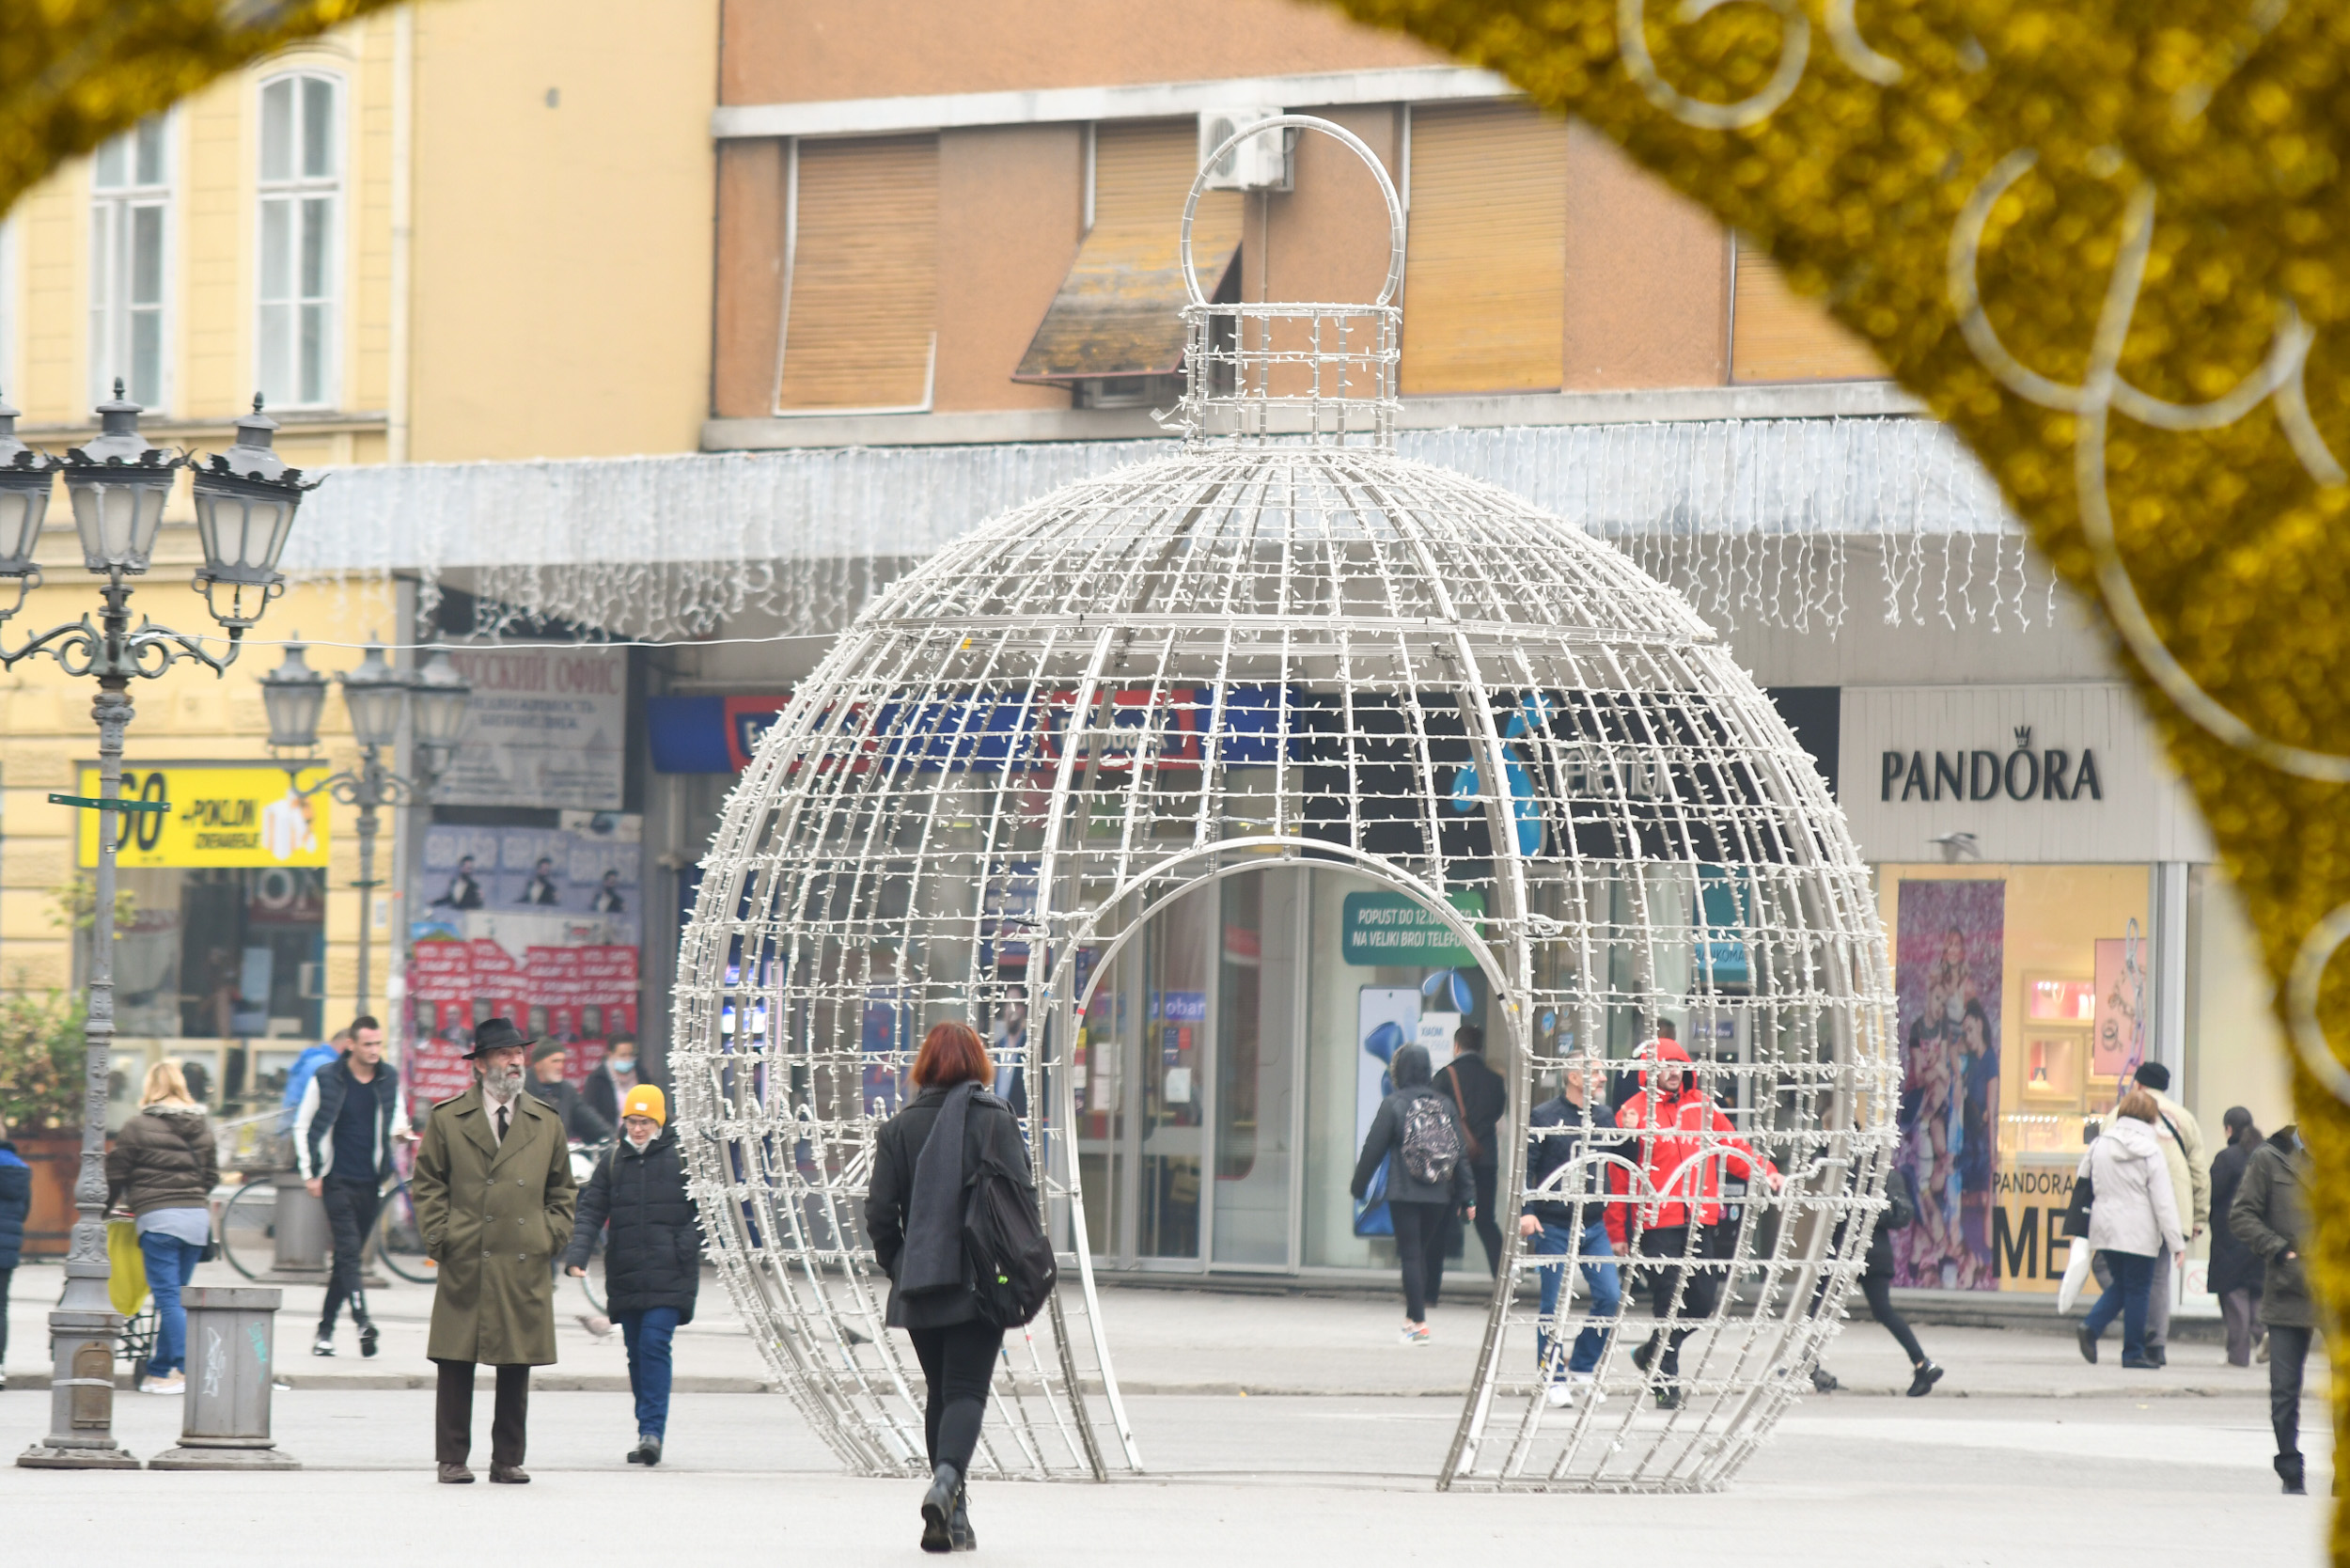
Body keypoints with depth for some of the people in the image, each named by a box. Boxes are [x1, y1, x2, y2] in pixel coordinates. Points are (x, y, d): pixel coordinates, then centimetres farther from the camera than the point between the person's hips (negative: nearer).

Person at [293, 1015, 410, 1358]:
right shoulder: (327, 1079, -4)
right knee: (348, 1249, -17)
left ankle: (325, 1328, 16)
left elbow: (397, 1118, 18)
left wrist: (400, 1131, -6)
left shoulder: (390, 1079, 6)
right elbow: (303, 1127, 4)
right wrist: (310, 1173, -2)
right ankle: (362, 1322, -28)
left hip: (369, 1182, 4)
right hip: (337, 1179, -4)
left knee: (348, 1255, 8)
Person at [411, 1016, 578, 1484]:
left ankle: (508, 1459, 12)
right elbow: (427, 1184, 8)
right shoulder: (446, 1120, 6)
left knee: (517, 1367, 4)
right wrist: (439, 1237, -3)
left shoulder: (546, 1124, 13)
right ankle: (452, 1459, 5)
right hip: (465, 1265, -2)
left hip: (527, 1267, 2)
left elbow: (562, 1190, 20)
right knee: (456, 1366, -1)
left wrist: (554, 1236, 6)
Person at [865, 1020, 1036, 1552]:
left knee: (940, 1392, 13)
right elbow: (1022, 1197, -9)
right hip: (981, 1284, -2)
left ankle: (953, 1514, 13)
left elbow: (879, 1214, -2)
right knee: (967, 1389, -3)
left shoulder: (899, 1129, 2)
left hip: (920, 1288, 2)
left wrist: (899, 1268, 11)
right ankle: (947, 1478, -30)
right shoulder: (996, 1121, -4)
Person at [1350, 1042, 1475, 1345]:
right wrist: (1466, 1196, 10)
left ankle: (1419, 1323, -3)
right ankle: (1414, 1314, 22)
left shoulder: (1393, 1104, -7)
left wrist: (1359, 1187, 7)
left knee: (1410, 1255, 0)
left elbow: (1374, 1149, -4)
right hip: (1438, 1195, 4)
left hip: (1404, 1193, -4)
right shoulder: (1444, 1104, 3)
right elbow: (1460, 1152, 5)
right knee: (1426, 1251, 16)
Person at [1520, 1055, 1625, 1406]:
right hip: (1554, 1226, -5)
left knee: (1610, 1296, -2)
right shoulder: (1544, 1117, -5)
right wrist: (1525, 1211, -16)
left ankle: (1581, 1370, 13)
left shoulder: (1604, 1118, 9)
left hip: (1594, 1226, 5)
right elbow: (1524, 1166, -9)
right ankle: (1553, 1379, 10)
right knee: (1553, 1304, -1)